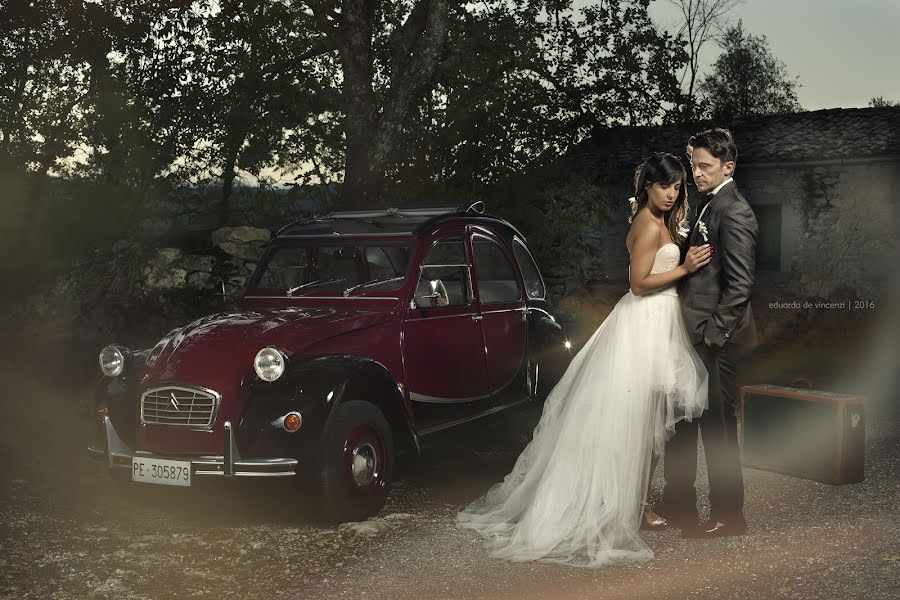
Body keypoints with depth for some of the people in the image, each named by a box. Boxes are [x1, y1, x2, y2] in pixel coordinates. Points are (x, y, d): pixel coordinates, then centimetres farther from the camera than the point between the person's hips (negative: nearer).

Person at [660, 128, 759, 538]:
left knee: (717, 425, -1)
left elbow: (740, 284, -20)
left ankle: (728, 516, 11)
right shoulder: (708, 204, 14)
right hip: (694, 333, 10)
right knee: (682, 417, 16)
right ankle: (679, 503, 29)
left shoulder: (734, 213, -16)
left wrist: (715, 333, -18)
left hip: (716, 338, -10)